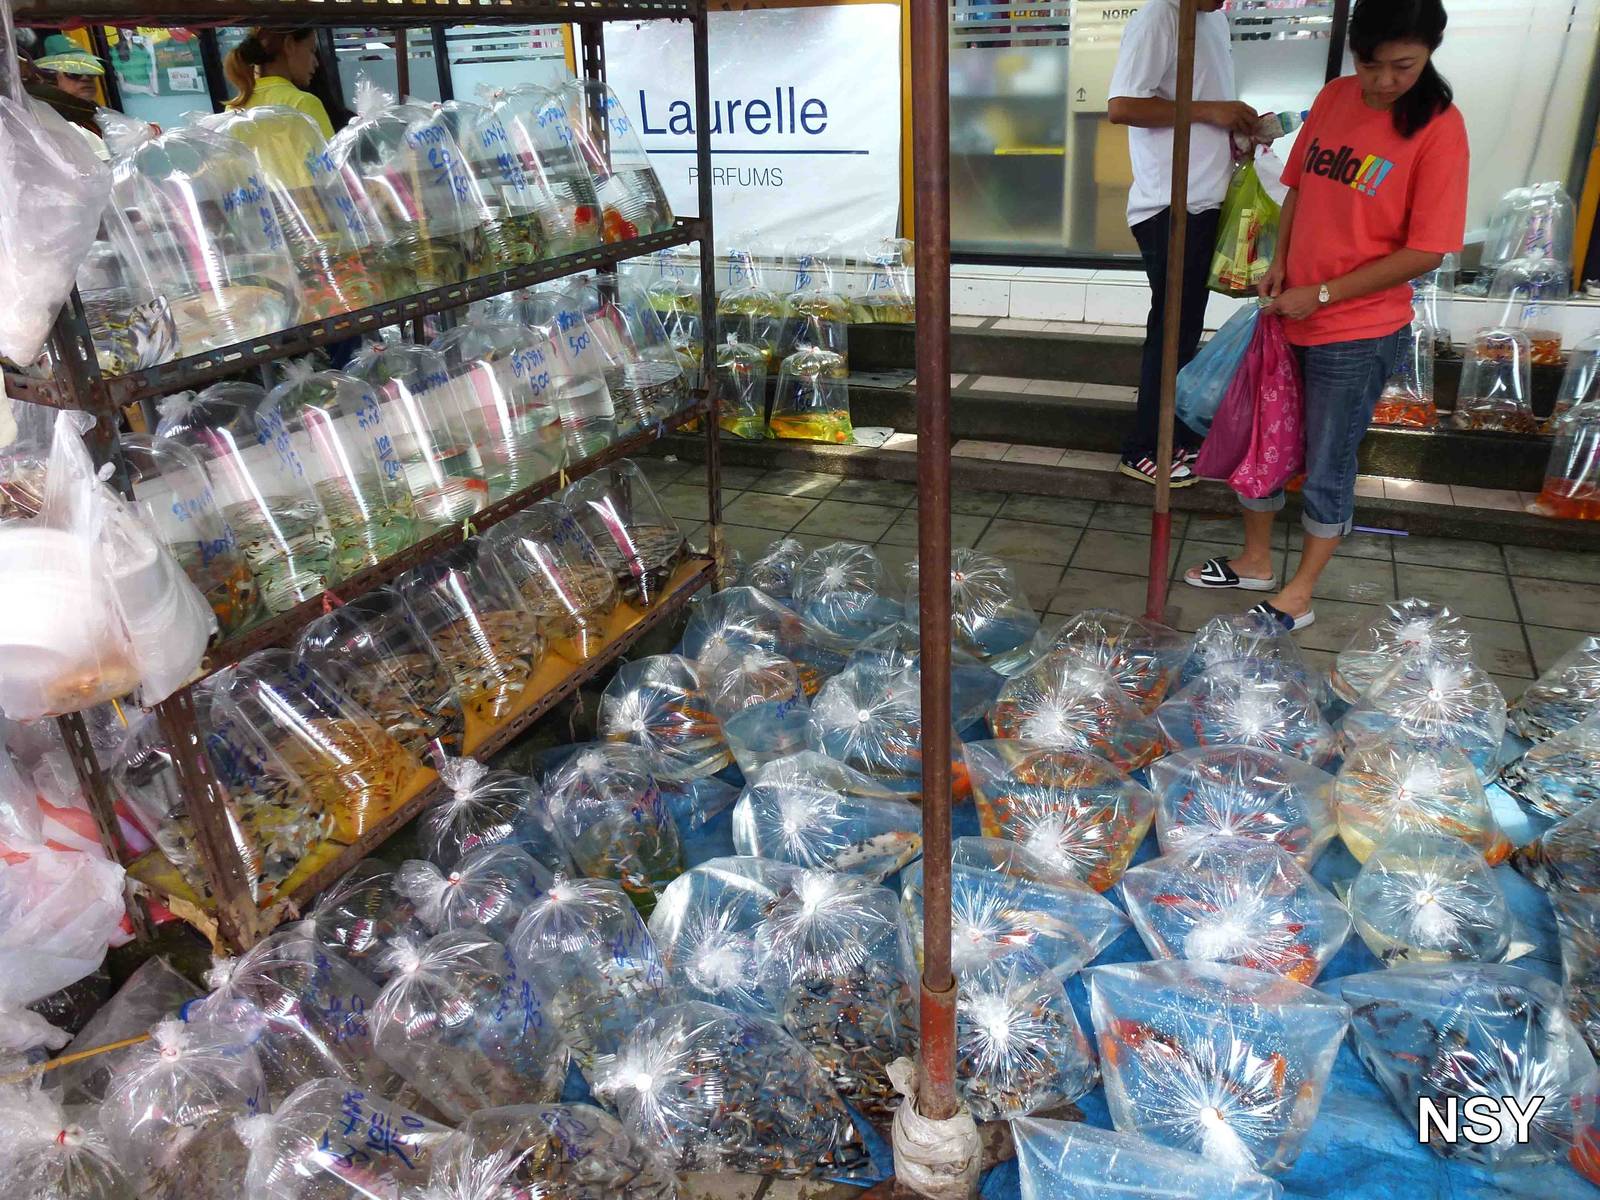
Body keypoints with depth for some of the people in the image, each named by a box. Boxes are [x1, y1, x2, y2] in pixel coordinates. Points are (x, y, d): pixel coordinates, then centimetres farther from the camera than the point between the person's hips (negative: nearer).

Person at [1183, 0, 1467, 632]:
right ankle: (1255, 562, 36)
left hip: (1358, 333, -5)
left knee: (1327, 469, 8)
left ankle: (1300, 594, 26)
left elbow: (1426, 251, -16)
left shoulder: (1438, 126, -15)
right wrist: (1278, 264, -2)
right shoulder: (1334, 96, 0)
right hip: (1289, 314, 6)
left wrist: (1321, 295, -16)